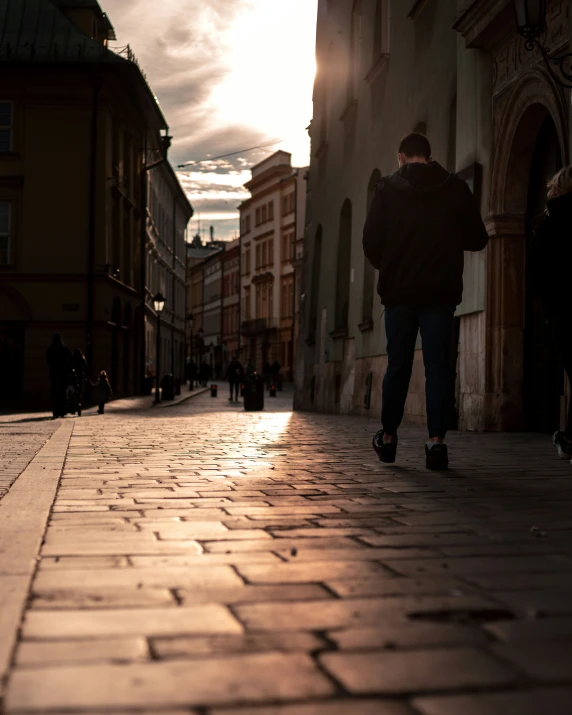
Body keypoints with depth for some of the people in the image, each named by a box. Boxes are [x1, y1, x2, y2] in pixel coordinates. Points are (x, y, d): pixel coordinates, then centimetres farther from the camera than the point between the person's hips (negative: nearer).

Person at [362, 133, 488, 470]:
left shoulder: (388, 189, 1)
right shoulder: (456, 189, 3)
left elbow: (371, 242, -3)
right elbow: (478, 240, 5)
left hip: (399, 291, 1)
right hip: (442, 291, 0)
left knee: (398, 365, 11)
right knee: (439, 366, 0)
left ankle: (388, 437, 22)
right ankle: (437, 440, -7)